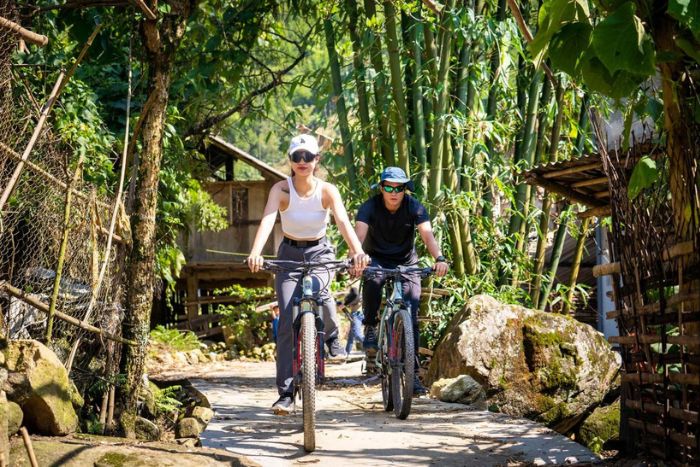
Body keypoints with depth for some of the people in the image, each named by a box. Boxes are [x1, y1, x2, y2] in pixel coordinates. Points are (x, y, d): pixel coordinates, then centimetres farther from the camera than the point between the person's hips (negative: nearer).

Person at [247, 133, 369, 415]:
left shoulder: (327, 191, -14)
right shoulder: (281, 190, -16)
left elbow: (343, 221, -29)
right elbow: (268, 220, -31)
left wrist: (358, 252, -48)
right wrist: (256, 253, -50)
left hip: (320, 252, 0)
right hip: (290, 254, 0)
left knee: (317, 289, -34)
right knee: (287, 321, -12)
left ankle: (332, 336, -1)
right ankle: (286, 393, -8)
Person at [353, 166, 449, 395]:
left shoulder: (414, 207, -16)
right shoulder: (370, 207, -17)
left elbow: (427, 234, -29)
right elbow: (360, 234, -32)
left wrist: (439, 258, -48)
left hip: (406, 263, 1)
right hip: (377, 259, -1)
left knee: (411, 316, -9)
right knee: (372, 281, -38)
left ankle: (412, 373, -4)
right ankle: (370, 328, -15)